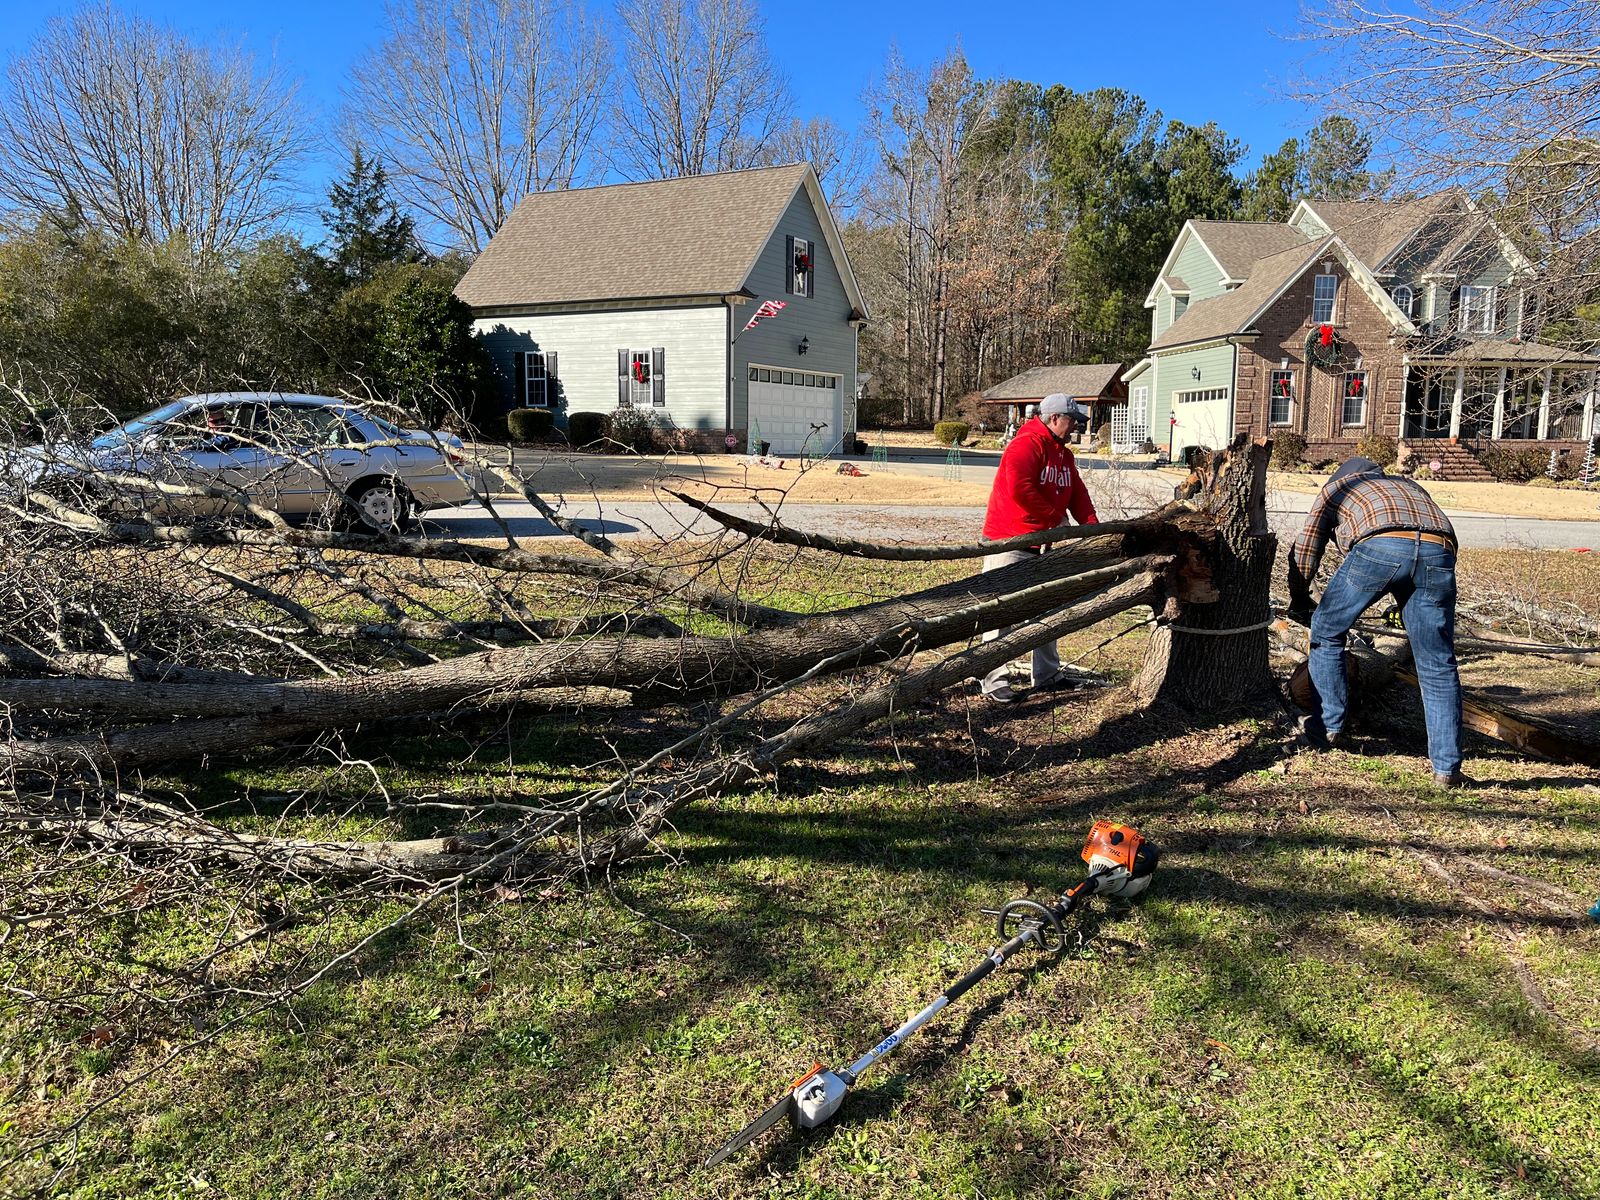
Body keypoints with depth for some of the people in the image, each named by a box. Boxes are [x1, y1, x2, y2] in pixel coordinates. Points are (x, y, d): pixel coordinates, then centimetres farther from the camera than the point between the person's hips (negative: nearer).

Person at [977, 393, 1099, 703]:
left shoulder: (1063, 455, 15)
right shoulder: (1025, 445, -16)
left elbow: (1077, 493, 11)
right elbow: (1019, 488, -29)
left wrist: (1092, 525, -6)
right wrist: (1055, 518, -19)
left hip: (1041, 545, 10)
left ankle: (1047, 675, 27)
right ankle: (994, 681, -2)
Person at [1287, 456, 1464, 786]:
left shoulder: (1335, 487, 33)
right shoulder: (1411, 486, 43)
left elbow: (1304, 552, 28)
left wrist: (1299, 603, 43)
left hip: (1381, 545, -4)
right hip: (1438, 551, 4)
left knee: (1327, 632, 19)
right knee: (1438, 666, 11)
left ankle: (1328, 727, 24)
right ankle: (1447, 766, 12)